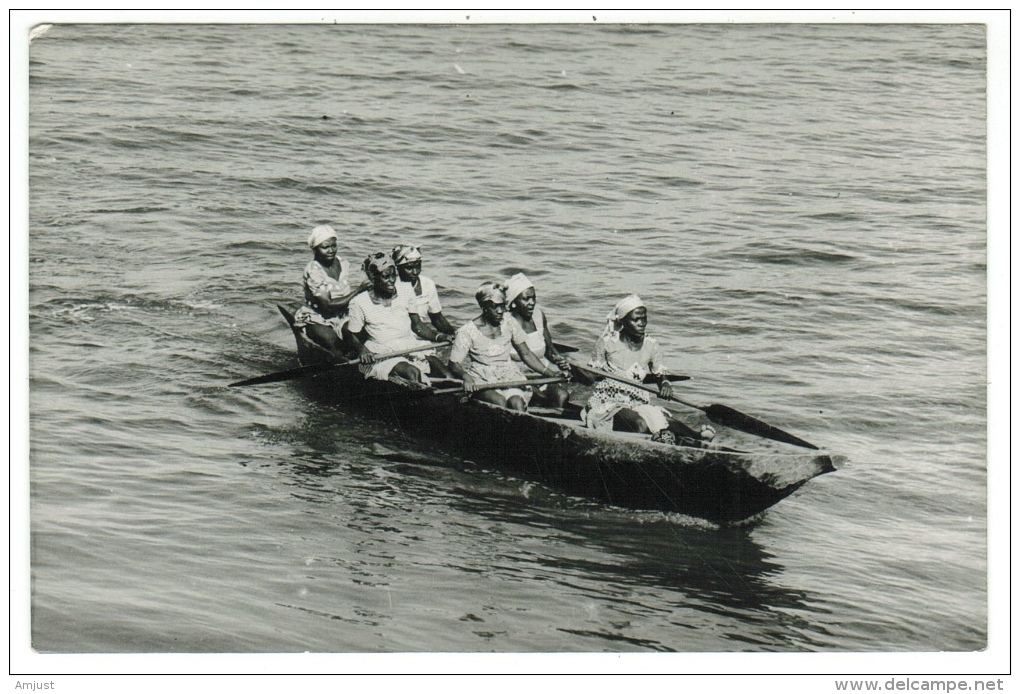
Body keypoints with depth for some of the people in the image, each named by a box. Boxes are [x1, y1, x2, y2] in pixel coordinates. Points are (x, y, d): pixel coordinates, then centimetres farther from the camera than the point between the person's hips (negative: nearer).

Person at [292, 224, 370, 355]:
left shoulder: (343, 264, 2)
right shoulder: (312, 270, -17)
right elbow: (328, 305, -22)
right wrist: (358, 290, -24)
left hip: (341, 316, 5)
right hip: (316, 320, -5)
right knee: (331, 339, -34)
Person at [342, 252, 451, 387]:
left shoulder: (405, 294, 8)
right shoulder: (359, 303, -3)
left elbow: (417, 326, 11)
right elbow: (352, 335, 3)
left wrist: (439, 336, -6)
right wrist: (362, 350, -18)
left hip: (411, 346, 4)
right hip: (382, 355, -4)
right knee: (412, 372, -32)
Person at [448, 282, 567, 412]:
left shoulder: (510, 324, 4)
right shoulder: (467, 331, -7)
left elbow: (526, 354, 11)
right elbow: (454, 363, -6)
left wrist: (548, 372, -2)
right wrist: (465, 376, -29)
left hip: (508, 374, 3)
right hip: (481, 379, -3)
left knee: (517, 402, -29)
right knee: (500, 402, -33)